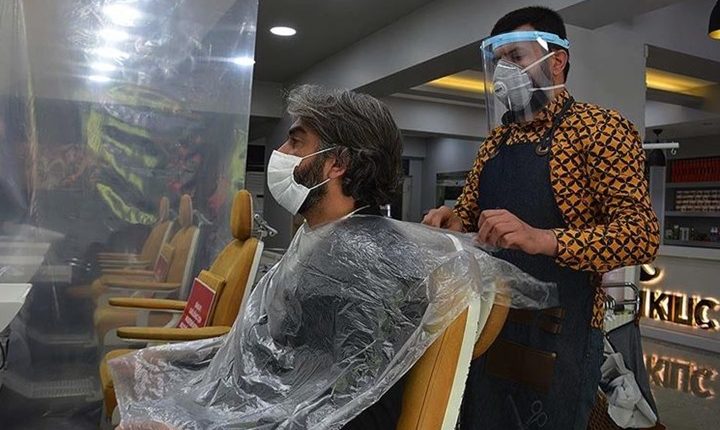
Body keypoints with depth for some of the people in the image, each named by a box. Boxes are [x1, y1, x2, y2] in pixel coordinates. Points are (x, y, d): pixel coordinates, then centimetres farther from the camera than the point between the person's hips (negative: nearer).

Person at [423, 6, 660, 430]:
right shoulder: (496, 140, 12)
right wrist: (455, 220, -4)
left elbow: (642, 235, -16)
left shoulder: (601, 128, -9)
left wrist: (542, 239, -32)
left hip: (558, 335, -6)